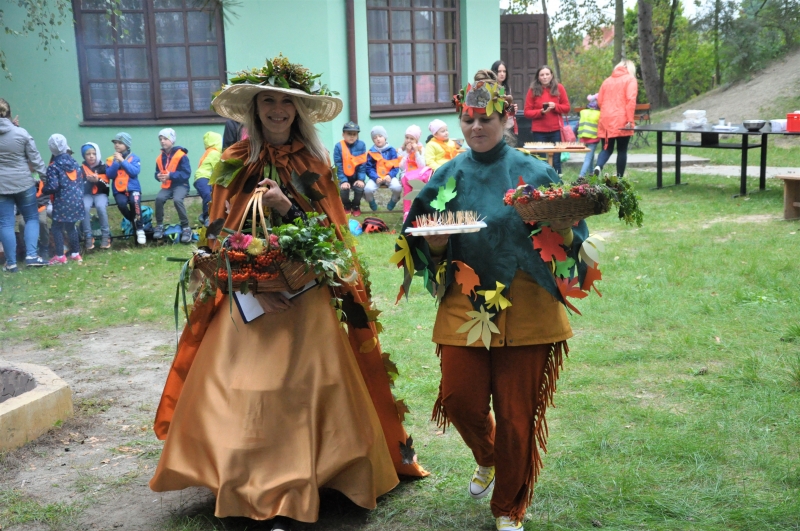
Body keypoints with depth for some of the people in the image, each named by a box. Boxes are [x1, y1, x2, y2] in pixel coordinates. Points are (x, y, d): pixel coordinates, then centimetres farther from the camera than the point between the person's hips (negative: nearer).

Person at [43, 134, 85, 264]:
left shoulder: (53, 167, -10)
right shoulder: (74, 163, 10)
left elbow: (52, 187, -16)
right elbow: (82, 181, 14)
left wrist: (43, 190, 2)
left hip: (62, 202, -6)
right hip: (76, 200, 6)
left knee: (57, 227, 3)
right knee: (71, 226, 17)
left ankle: (60, 256, 2)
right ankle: (75, 253, 20)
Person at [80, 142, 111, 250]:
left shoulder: (103, 167, 4)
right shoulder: (81, 169, 5)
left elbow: (106, 186, -2)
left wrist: (98, 180, -20)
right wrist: (87, 180, -18)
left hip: (100, 194, -1)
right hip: (86, 194, 1)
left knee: (101, 206, -33)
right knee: (85, 207, -31)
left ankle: (105, 236, -22)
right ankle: (88, 237, -23)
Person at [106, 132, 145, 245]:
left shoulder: (134, 158, 4)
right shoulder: (110, 159, 8)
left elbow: (135, 172, -13)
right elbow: (110, 175, -5)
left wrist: (122, 160, -14)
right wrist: (116, 162, -15)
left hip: (133, 188, -1)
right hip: (119, 190, 1)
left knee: (134, 201, -34)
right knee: (121, 203, -31)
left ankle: (140, 229, -17)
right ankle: (134, 223, -2)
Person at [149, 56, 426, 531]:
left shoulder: (314, 163, 6)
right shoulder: (234, 162, 5)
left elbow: (331, 232, 1)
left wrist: (287, 207, -15)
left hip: (306, 299, 0)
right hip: (246, 297, 1)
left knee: (300, 392, -3)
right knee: (244, 395, -2)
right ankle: (252, 490, 12)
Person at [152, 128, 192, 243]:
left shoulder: (181, 155, -9)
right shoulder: (160, 158, 8)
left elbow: (187, 174, -14)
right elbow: (157, 172, 17)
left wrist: (170, 175, -23)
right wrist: (159, 176, -9)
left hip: (180, 185, -4)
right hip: (166, 186, 4)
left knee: (177, 199, -33)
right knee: (159, 198, -25)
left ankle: (186, 227, -19)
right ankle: (159, 225, -7)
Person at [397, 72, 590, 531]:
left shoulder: (535, 173, -1)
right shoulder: (448, 176, 6)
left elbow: (567, 239, 1)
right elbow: (425, 245, 9)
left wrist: (563, 232, -21)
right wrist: (435, 245, -13)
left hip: (525, 311, -2)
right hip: (464, 307, 2)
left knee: (516, 413, 3)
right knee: (459, 398, 2)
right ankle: (487, 457, 39)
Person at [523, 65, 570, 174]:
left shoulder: (559, 88, 4)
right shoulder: (533, 90, 0)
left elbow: (567, 107, 7)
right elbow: (527, 112, -1)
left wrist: (555, 106, -11)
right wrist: (541, 112, -16)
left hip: (556, 130, 1)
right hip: (539, 131, -1)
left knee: (556, 160, 5)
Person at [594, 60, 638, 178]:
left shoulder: (607, 80, 17)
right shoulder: (630, 79, 2)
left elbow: (599, 101, 14)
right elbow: (631, 100, -10)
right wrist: (630, 120, -12)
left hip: (605, 120, 4)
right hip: (622, 121, -4)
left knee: (607, 148, 10)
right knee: (622, 150, 6)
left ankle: (598, 166, -19)